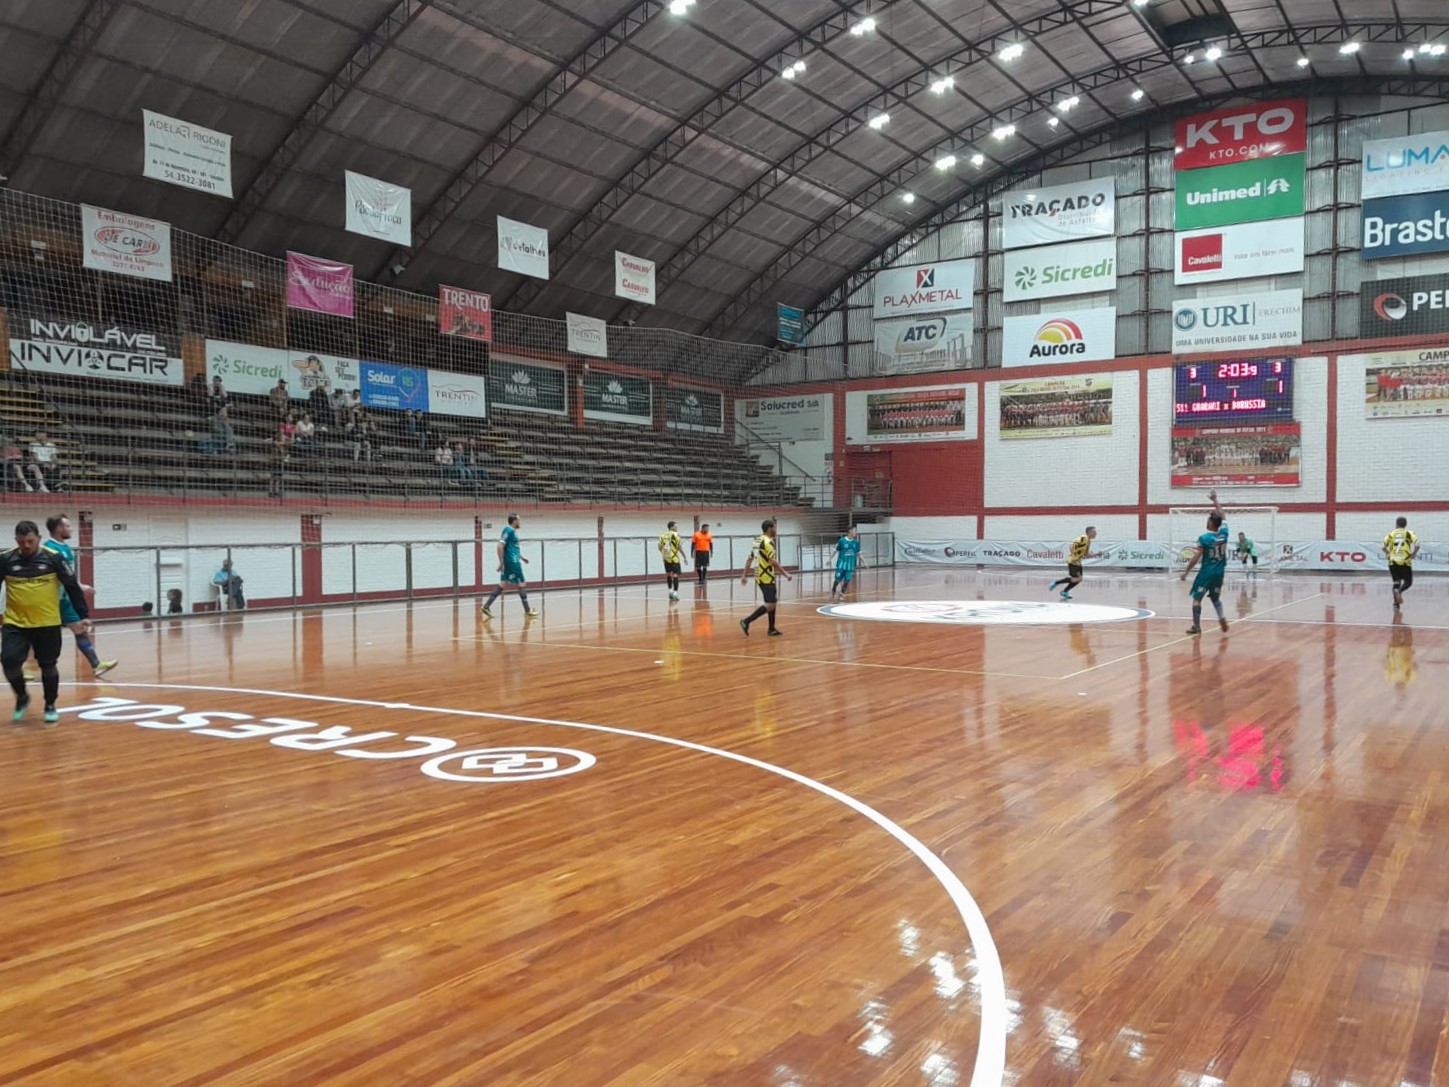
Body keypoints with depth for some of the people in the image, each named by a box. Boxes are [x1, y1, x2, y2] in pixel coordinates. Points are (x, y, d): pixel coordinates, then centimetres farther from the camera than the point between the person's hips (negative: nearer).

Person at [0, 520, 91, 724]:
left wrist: (84, 615, -3)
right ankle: (22, 697, 18)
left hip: (47, 623, -1)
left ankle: (50, 706, 24)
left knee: (48, 666, 6)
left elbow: (73, 587, -1)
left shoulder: (53, 558, -5)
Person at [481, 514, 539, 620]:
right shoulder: (509, 530, -14)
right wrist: (501, 562, -22)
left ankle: (486, 606, 7)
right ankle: (528, 611, 3)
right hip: (512, 562, -10)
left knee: (503, 585, 9)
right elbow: (500, 546, -22)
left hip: (513, 561, 10)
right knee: (520, 585, -3)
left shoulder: (512, 531, 15)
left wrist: (521, 557, 30)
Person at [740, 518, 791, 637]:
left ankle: (772, 629, 19)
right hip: (767, 578, -10)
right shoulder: (768, 542, -15)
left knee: (772, 602, 17)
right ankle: (746, 622, -15)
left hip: (760, 577, 10)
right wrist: (786, 574, -16)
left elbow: (749, 560, 15)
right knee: (770, 605, -9)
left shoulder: (757, 541, 13)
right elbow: (773, 561, -21)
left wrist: (745, 576, 19)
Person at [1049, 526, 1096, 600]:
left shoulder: (1089, 541, 13)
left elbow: (1085, 554, 19)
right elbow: (1072, 545, -25)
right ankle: (1055, 583, -1)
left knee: (1079, 579, 7)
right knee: (1076, 579, -12)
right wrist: (1073, 557, -28)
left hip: (1078, 562, 10)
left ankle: (1064, 592, 18)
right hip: (1072, 561, -10)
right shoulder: (1083, 538, -17)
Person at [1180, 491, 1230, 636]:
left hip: (1206, 572, -5)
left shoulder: (1204, 538, -16)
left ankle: (1196, 626, 2)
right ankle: (1222, 618, 1)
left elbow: (1196, 558, -16)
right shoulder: (1224, 533, -3)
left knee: (1197, 598, 4)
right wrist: (1215, 500, 22)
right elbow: (1222, 517, 14)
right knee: (1215, 598, 21)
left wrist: (1186, 572, -7)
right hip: (1219, 572, 5)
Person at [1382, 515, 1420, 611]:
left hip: (1393, 561, 2)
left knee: (1396, 581, 11)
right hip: (1405, 561, -2)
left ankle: (1396, 603, -4)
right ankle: (1399, 591, -21)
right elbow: (1417, 545, -11)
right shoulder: (1410, 533, 3)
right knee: (1408, 581, 11)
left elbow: (1384, 547, 2)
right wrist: (1413, 554, 5)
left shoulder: (1391, 534, 8)